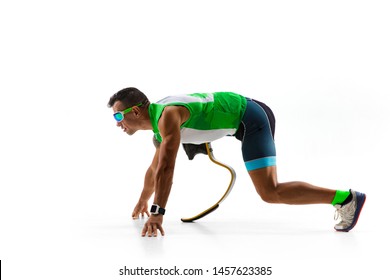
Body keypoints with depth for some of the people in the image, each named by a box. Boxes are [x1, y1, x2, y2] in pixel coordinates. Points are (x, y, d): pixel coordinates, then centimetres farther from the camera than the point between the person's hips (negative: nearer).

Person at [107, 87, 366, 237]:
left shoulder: (167, 116, -18)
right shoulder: (158, 124, 14)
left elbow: (166, 168, -29)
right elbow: (154, 169, 29)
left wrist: (157, 214, -29)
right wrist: (142, 202, 39)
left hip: (250, 118, -10)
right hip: (247, 113, 10)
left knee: (270, 193, -16)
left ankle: (346, 198, -14)